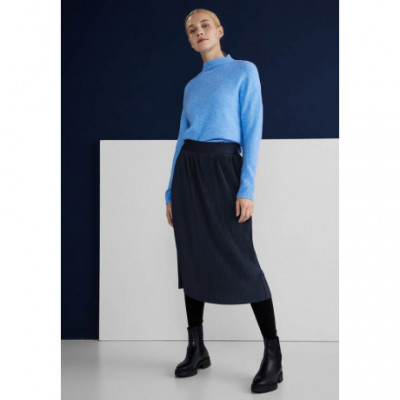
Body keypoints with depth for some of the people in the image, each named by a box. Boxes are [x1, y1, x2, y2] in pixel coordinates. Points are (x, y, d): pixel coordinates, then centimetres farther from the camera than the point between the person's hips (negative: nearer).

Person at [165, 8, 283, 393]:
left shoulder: (244, 71, 1)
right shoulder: (192, 86, 17)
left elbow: (252, 132, -7)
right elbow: (181, 139, 17)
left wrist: (246, 189, -16)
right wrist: (171, 193, 12)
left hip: (223, 167, -6)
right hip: (188, 170, 6)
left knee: (240, 259, -10)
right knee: (193, 258, 6)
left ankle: (273, 355, -3)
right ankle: (197, 348, 16)